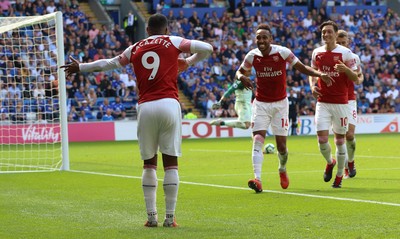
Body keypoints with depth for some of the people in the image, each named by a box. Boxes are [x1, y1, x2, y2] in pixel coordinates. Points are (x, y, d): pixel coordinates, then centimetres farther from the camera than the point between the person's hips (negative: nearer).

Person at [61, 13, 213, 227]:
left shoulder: (136, 48, 16)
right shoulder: (173, 42, 10)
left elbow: (110, 63, 24)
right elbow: (206, 48, 8)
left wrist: (81, 67, 39)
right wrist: (189, 62, 29)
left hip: (145, 107, 2)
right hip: (169, 104, -2)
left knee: (149, 163, 11)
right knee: (170, 162, 2)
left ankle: (151, 216, 8)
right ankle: (170, 217, -1)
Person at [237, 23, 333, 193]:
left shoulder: (282, 52, -11)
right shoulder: (252, 55, -5)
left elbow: (301, 68, 0)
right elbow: (240, 71, 11)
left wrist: (320, 74, -14)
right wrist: (242, 77, -13)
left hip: (280, 103, -1)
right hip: (261, 104, 1)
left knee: (281, 145, 1)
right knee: (258, 140, -17)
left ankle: (282, 169, 34)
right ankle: (257, 179, -26)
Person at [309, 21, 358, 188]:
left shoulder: (345, 53, -4)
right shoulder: (317, 53, 6)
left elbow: (355, 78, -2)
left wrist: (346, 70, -23)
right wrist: (312, 86, 0)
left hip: (340, 103, -2)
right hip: (322, 103, 2)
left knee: (339, 140, 3)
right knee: (322, 139, -8)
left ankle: (339, 175, 19)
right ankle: (330, 162, 24)